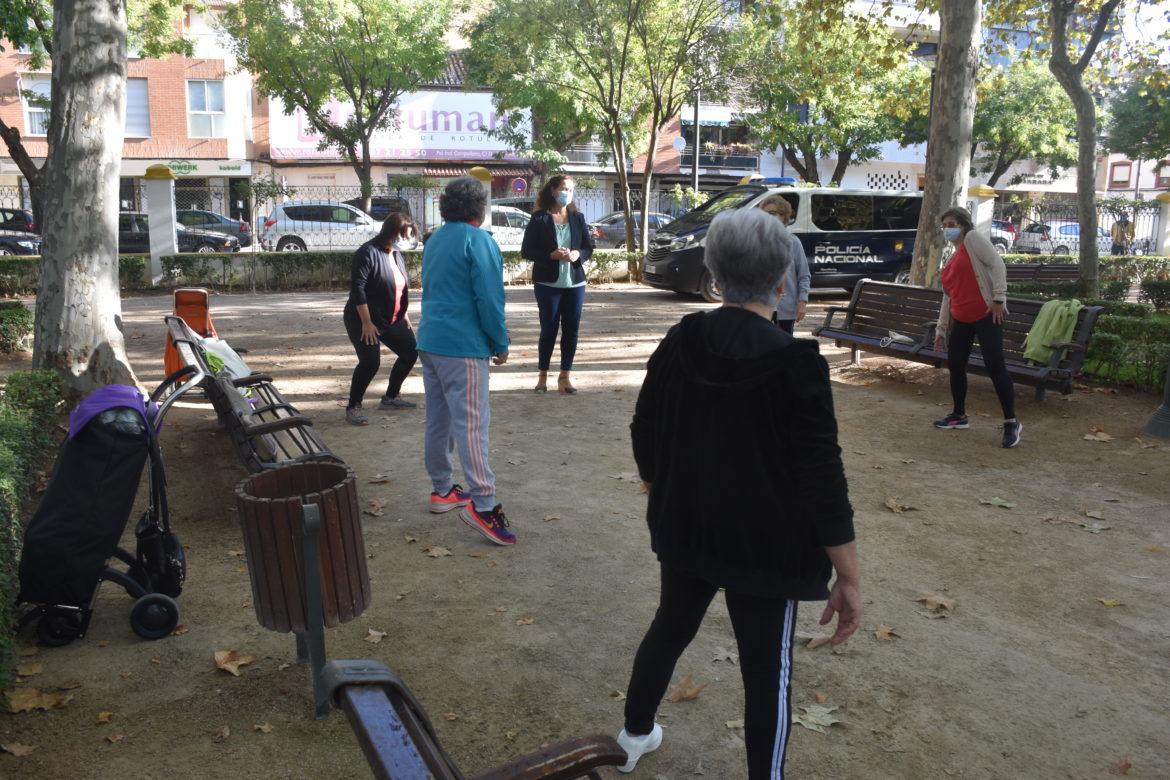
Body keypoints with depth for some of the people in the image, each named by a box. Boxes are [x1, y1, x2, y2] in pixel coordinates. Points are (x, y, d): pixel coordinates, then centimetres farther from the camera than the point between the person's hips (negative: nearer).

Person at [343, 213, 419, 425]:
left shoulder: (398, 254, 7)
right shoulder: (368, 253, -19)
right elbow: (357, 288, -23)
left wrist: (404, 315, 14)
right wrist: (366, 322, -25)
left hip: (393, 320, 9)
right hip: (364, 320, -9)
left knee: (411, 352, 10)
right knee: (370, 361, -20)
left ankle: (390, 398, 27)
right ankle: (353, 407, -2)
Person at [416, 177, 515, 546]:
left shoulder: (434, 241, 16)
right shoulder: (478, 241, -11)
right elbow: (489, 298, -16)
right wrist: (501, 344, -5)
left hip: (430, 342, 9)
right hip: (463, 347, -9)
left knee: (438, 420, 14)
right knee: (472, 423, -12)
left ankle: (441, 489, 23)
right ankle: (482, 504, -15)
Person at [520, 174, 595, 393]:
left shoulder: (578, 218, 8)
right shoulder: (539, 219, -4)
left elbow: (588, 246, 13)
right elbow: (526, 251, -5)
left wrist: (577, 254, -10)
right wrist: (552, 255, -18)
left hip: (575, 283, 4)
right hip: (548, 283, -4)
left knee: (571, 329, 4)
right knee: (549, 329, 2)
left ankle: (565, 376, 14)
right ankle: (543, 376, 16)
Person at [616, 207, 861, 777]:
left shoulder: (679, 344, -6)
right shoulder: (795, 362, -20)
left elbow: (645, 434, 4)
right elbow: (821, 476, -20)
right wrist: (849, 576, -12)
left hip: (684, 527, 6)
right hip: (766, 543, -5)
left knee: (670, 627, 26)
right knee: (768, 671, 11)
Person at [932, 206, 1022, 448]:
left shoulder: (973, 239, -1)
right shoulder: (951, 260, 21)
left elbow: (997, 264, -12)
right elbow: (948, 296, 23)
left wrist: (998, 298, -20)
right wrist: (941, 330, 21)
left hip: (986, 316, -9)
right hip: (961, 321, 9)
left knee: (995, 366, -11)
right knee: (955, 366, 11)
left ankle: (1011, 423, -5)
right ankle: (959, 415, 28)